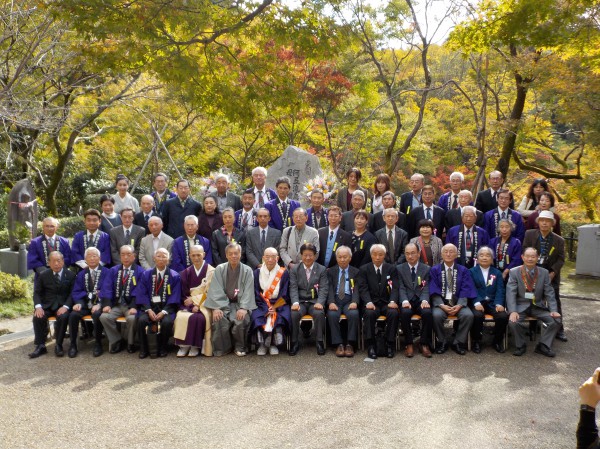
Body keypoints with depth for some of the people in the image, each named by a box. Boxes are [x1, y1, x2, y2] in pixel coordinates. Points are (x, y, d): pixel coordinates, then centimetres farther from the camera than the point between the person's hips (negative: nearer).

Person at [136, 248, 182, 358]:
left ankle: (163, 348, -7)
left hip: (166, 307, -1)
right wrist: (149, 310, -14)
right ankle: (144, 348, -8)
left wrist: (164, 311, -16)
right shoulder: (146, 274, 8)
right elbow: (142, 294, 2)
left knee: (167, 322, -31)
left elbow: (175, 296, -3)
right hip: (149, 306, 2)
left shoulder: (175, 276, 3)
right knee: (142, 320, -28)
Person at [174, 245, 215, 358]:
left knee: (197, 317, -33)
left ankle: (195, 346, -17)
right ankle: (184, 345, -18)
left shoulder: (211, 271, 1)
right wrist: (193, 304, -12)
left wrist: (194, 299, -11)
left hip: (204, 304, -3)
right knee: (181, 316, -29)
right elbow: (184, 293, 6)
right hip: (190, 303, 3)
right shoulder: (186, 273, 13)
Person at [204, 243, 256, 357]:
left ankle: (240, 347, -4)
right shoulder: (219, 269, 5)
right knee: (218, 319, -29)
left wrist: (243, 308, -20)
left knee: (242, 319, -30)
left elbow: (248, 291, -4)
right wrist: (216, 308, -18)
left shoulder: (247, 270, 3)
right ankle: (222, 348, -7)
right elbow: (216, 290, -3)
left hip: (240, 303, 0)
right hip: (223, 303, 1)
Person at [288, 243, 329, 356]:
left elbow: (323, 289, 0)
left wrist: (320, 302, -19)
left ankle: (319, 342, -19)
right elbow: (293, 288, 0)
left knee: (319, 313, -33)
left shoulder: (322, 270, 9)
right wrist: (295, 302, -19)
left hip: (315, 301, 0)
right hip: (300, 301, 1)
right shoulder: (294, 270, 10)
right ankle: (294, 343, -16)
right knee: (294, 313, -31)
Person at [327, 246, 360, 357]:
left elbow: (357, 289, 3)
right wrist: (331, 302, -17)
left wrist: (354, 302, -18)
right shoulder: (330, 271, 15)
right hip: (335, 300, 0)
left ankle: (350, 344, -24)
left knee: (354, 314, -32)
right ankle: (339, 344, -23)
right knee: (332, 315, -32)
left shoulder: (355, 272, 15)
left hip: (349, 300, 0)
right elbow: (329, 289, 2)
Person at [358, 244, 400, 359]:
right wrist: (368, 302, -23)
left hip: (387, 302, 1)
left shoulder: (391, 269, 11)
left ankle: (390, 344, -18)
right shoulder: (363, 270, 7)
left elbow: (395, 288, 2)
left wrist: (393, 301, -19)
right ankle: (370, 345, -23)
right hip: (371, 303, -1)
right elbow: (363, 288, -4)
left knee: (394, 313, -31)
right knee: (369, 313, -34)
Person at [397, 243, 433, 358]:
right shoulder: (399, 268, 10)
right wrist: (404, 300, -20)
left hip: (420, 300, 1)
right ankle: (409, 343, -17)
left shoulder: (426, 269, 11)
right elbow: (401, 288, 0)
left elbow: (426, 288, 1)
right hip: (407, 300, 0)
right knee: (405, 313, -34)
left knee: (428, 312, -32)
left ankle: (424, 344, -16)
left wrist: (424, 300, -20)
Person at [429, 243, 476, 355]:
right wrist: (442, 305, -18)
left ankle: (458, 343, -9)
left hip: (458, 303, 1)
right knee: (436, 315, -32)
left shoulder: (463, 270, 11)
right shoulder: (434, 270, 7)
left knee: (468, 315, -28)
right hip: (441, 302, -1)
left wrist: (459, 306, -17)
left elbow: (465, 291, 1)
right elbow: (434, 291, -2)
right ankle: (441, 342, -8)